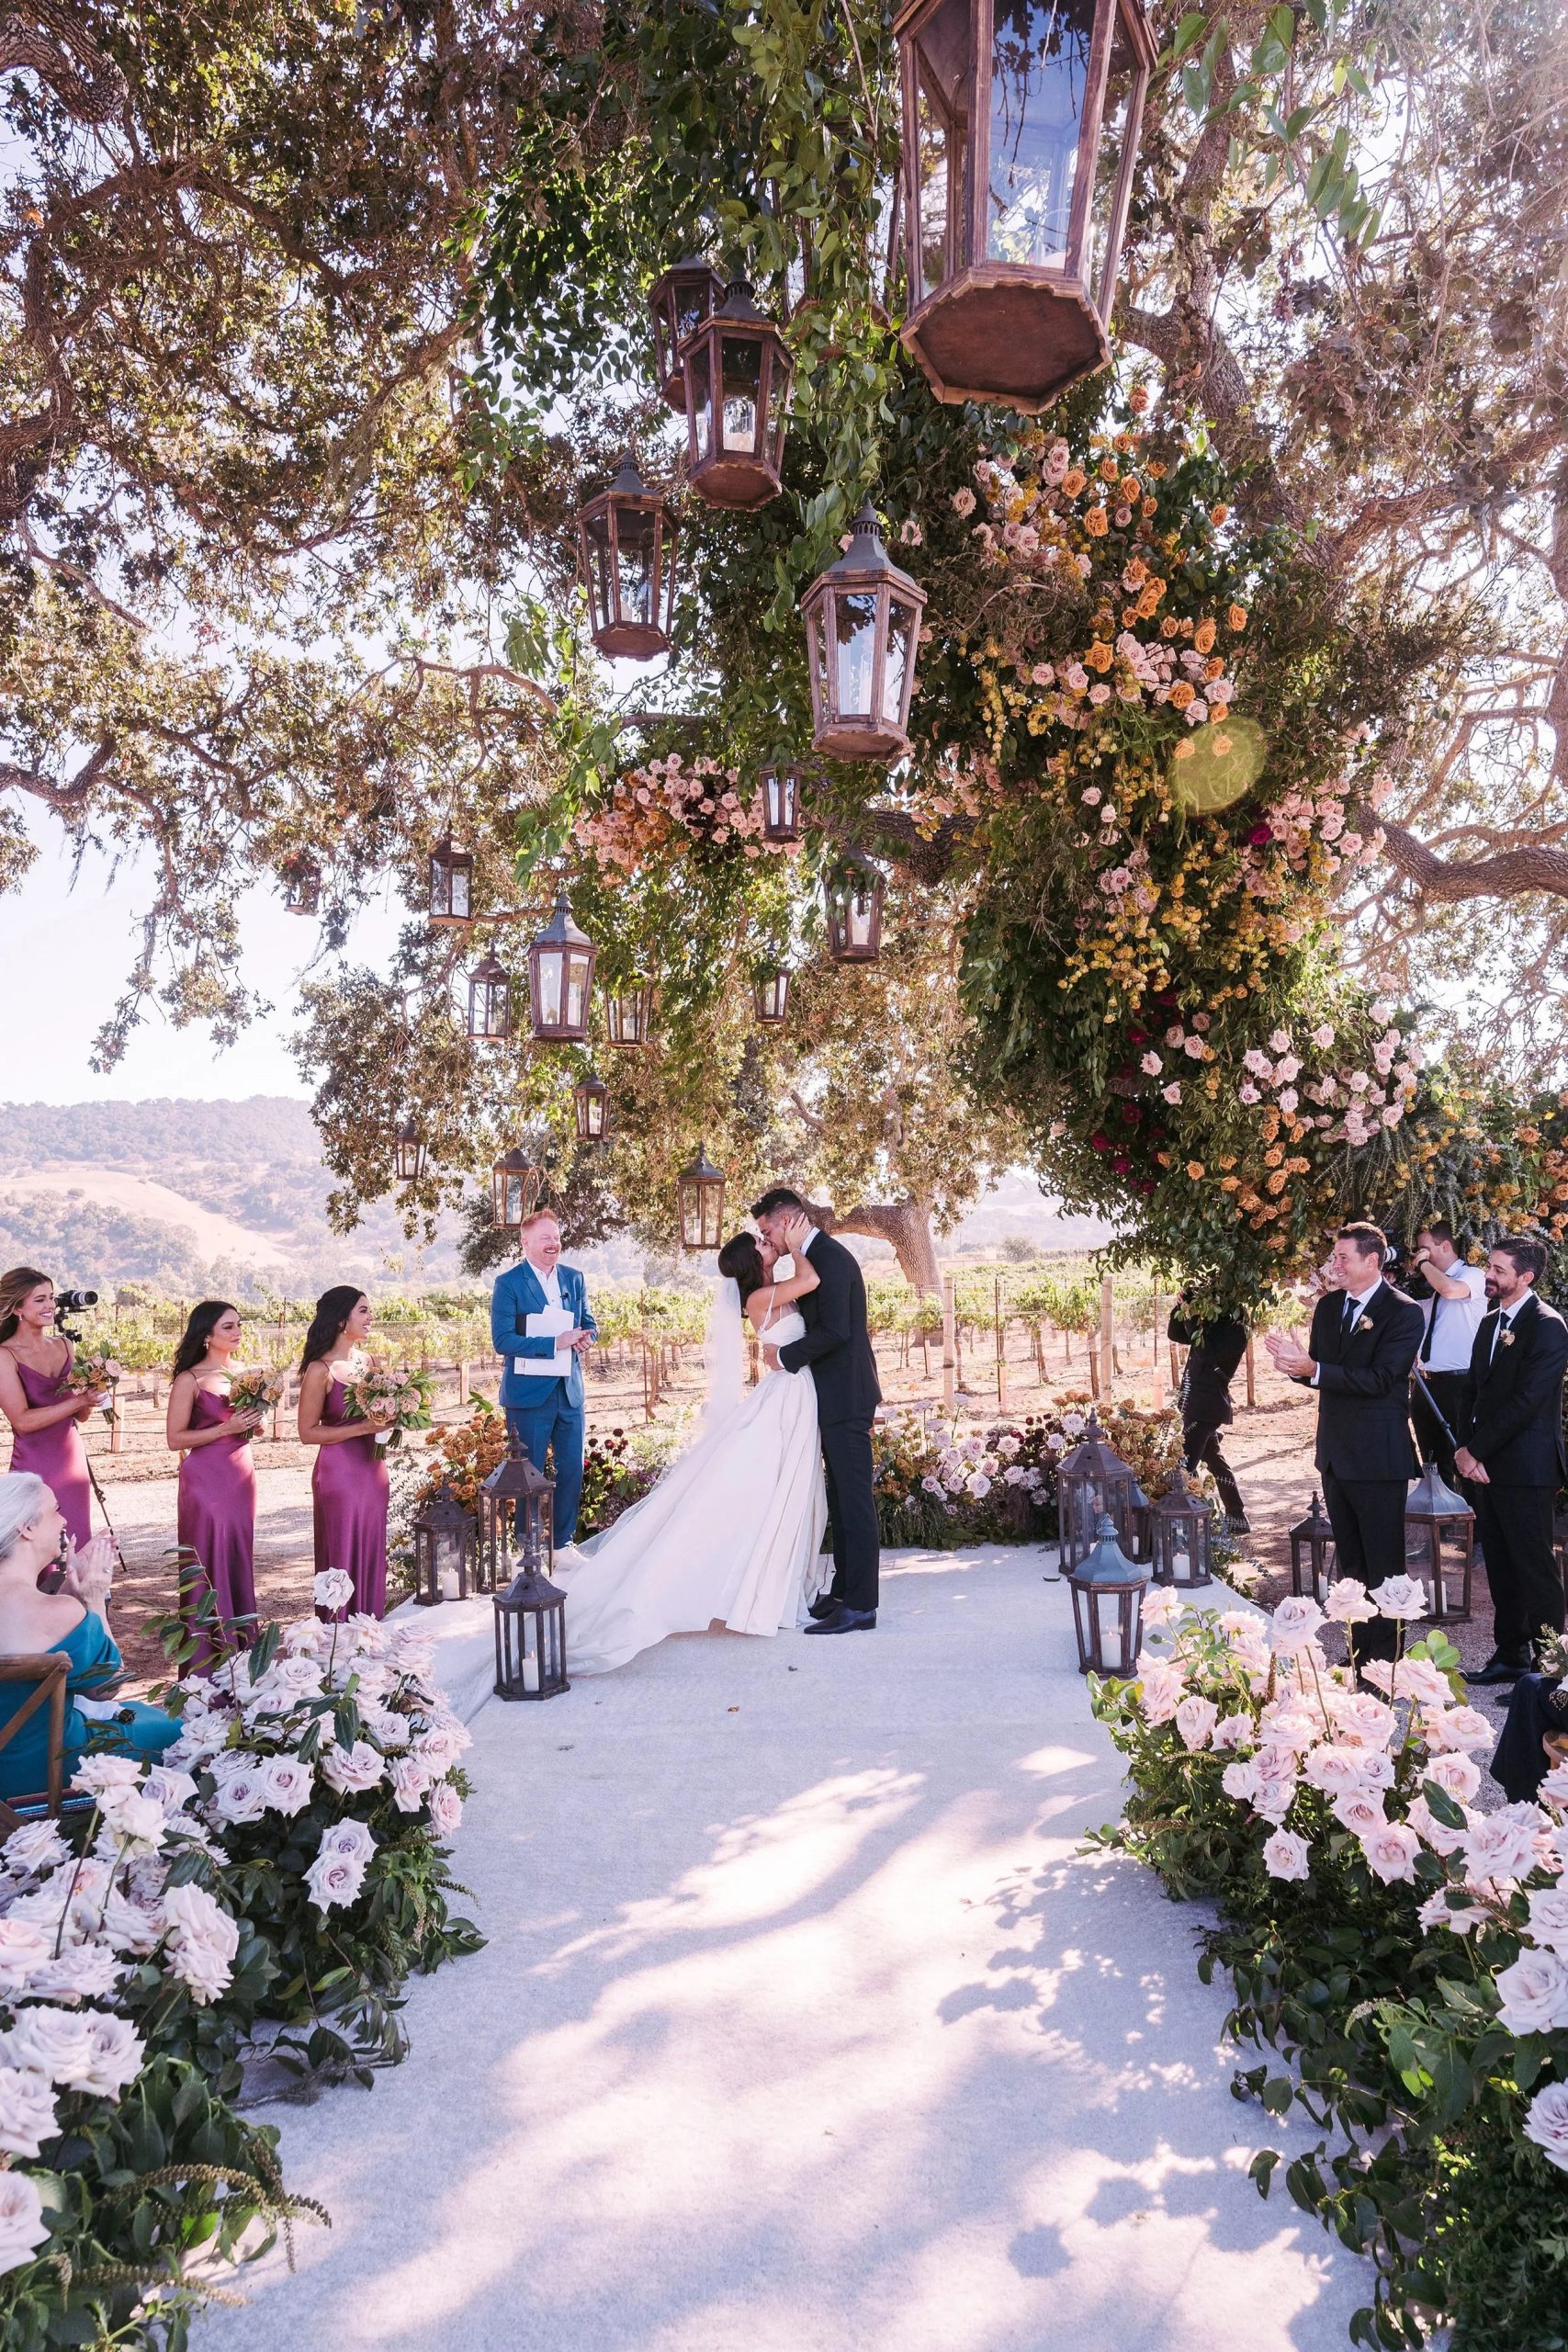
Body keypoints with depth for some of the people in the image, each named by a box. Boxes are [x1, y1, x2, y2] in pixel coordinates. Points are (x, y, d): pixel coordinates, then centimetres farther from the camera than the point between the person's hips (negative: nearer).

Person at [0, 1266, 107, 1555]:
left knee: (78, 1550, 9)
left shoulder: (65, 1346, 8)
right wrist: (79, 1400, -19)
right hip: (34, 1468, -5)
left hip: (73, 1463, 5)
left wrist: (93, 1394, -8)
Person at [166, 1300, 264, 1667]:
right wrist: (225, 1428, -18)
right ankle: (207, 1659, 6)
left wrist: (256, 1421, -1)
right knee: (210, 1563, -3)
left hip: (242, 1474, 6)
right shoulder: (189, 1380, -8)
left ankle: (241, 1647, 20)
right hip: (207, 1480, -6)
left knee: (240, 1559, 10)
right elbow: (175, 1439, -11)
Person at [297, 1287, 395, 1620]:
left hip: (372, 1467, 6)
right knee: (343, 1558, 2)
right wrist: (363, 1427, -18)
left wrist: (387, 1418, 0)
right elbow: (307, 1432, -12)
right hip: (339, 1471, -6)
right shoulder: (320, 1370, -12)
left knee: (372, 1554, 11)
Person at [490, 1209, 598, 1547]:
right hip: (529, 1392, -5)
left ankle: (562, 1543, 26)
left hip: (570, 1391, 5)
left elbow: (588, 1324, 17)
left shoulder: (574, 1278, 8)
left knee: (571, 1472, 10)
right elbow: (502, 1341, -17)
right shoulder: (508, 1284, -9)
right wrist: (556, 1343, -22)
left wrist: (585, 1338, -8)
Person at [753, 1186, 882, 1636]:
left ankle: (860, 1606, -1)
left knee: (854, 1498, -5)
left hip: (846, 1398, -10)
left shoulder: (829, 1257, -16)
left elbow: (834, 1330, -24)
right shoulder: (819, 1255, 15)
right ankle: (844, 1590, 25)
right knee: (841, 1497, 15)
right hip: (837, 1398, 10)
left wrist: (785, 1356, -14)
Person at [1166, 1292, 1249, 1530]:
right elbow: (1174, 1334, 18)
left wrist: (1192, 1320, -22)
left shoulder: (1236, 1330, -11)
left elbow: (1208, 1352, -25)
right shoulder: (1210, 1323, 13)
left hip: (1207, 1406, -9)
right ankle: (1237, 1518, 27)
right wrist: (1181, 1307, 3)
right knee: (1214, 1461, 17)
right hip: (1194, 1403, 9)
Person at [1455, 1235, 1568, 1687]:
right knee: (1500, 1566, 14)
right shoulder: (1491, 1323, 14)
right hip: (1485, 1464, 8)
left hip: (1524, 1468, -8)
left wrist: (1477, 1450, -15)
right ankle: (1510, 1655, 24)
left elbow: (1526, 1400, -19)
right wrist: (1467, 1449, 1)